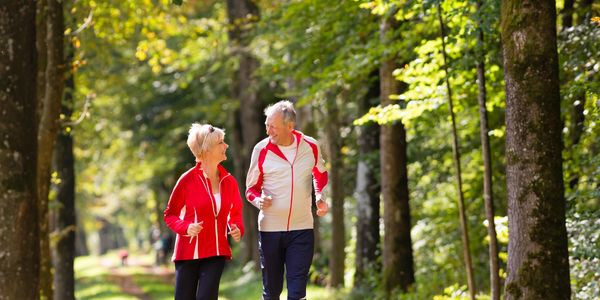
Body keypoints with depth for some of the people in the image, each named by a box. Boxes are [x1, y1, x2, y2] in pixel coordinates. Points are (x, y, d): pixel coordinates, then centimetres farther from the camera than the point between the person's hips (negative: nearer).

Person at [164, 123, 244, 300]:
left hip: (216, 252, 2)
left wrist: (237, 229, -5)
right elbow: (170, 215, 0)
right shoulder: (187, 180, -9)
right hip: (189, 252, -2)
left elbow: (235, 213, 17)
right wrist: (186, 227, -19)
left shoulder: (229, 181, 3)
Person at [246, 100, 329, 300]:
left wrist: (320, 196, 1)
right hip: (270, 229, 0)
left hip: (302, 229, 0)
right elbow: (251, 188, 5)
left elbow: (320, 175, 20)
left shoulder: (310, 146, -1)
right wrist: (258, 200, -17)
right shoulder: (262, 149, -5)